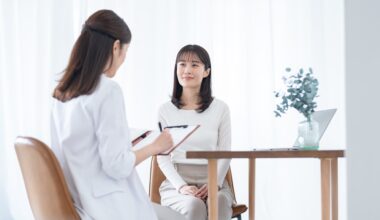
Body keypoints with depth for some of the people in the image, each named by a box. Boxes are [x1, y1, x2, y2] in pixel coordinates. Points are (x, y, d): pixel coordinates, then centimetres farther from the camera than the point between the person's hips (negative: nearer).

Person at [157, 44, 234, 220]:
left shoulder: (220, 108, 6)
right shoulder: (166, 110, 5)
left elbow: (224, 153, 6)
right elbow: (162, 157, 3)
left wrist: (215, 183, -13)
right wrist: (181, 186, -14)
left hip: (212, 181, 1)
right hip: (177, 182, 0)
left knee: (219, 205, -34)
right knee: (194, 206, -34)